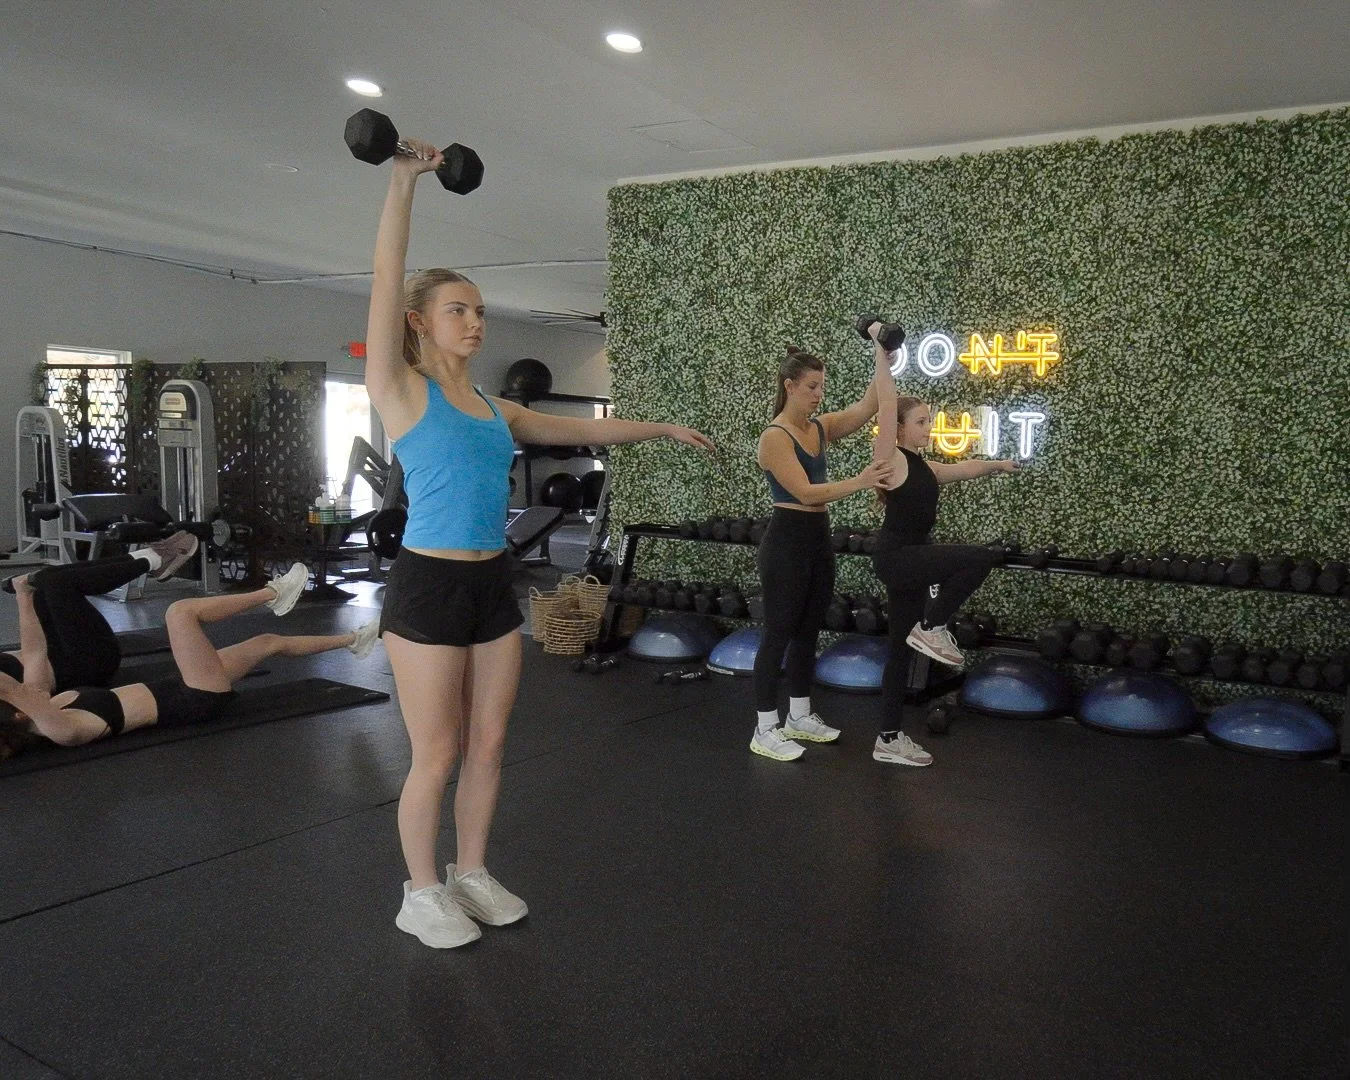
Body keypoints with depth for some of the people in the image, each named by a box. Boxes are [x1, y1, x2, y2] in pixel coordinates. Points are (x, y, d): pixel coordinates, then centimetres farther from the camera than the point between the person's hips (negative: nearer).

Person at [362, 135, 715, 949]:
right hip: (429, 587, -6)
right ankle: (421, 895, 22)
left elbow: (583, 430, 23)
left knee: (489, 746, 13)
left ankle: (472, 874, 31)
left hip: (494, 586, 6)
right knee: (436, 757, 3)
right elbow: (388, 280, -14)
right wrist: (405, 179, -15)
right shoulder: (400, 391, -5)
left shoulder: (496, 408, 13)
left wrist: (661, 429, 28)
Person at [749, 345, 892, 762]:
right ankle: (764, 730, 6)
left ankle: (799, 716, 27)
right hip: (787, 541, -9)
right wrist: (859, 482, -29)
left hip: (819, 538, 9)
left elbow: (866, 407, -2)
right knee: (779, 633, -3)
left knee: (808, 631, 15)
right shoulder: (774, 437, -15)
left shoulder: (820, 427, 10)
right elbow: (806, 493, -22)